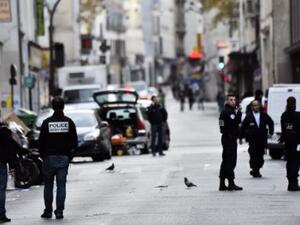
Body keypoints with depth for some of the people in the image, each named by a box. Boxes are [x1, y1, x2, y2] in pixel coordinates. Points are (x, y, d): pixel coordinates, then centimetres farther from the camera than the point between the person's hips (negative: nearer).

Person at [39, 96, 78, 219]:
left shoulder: (47, 122, -6)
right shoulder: (69, 122, -1)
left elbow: (41, 142, -3)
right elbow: (74, 141, 2)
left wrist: (43, 156, 8)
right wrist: (69, 155, 11)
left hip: (49, 158, -1)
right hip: (64, 158, 1)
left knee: (48, 186, 9)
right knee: (61, 186, 3)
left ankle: (48, 211, 9)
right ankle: (59, 211, -3)